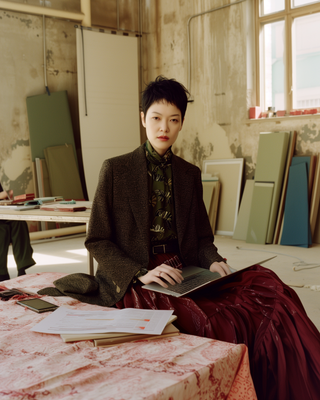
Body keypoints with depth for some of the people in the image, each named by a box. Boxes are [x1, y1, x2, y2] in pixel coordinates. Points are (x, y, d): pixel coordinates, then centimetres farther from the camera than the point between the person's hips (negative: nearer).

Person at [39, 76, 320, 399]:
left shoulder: (189, 174, 14)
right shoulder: (115, 170, 0)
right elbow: (97, 241, -2)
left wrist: (213, 261, -6)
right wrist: (141, 274, -16)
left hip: (183, 274, 5)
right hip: (133, 282, -4)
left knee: (266, 285, -20)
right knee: (204, 321, -34)